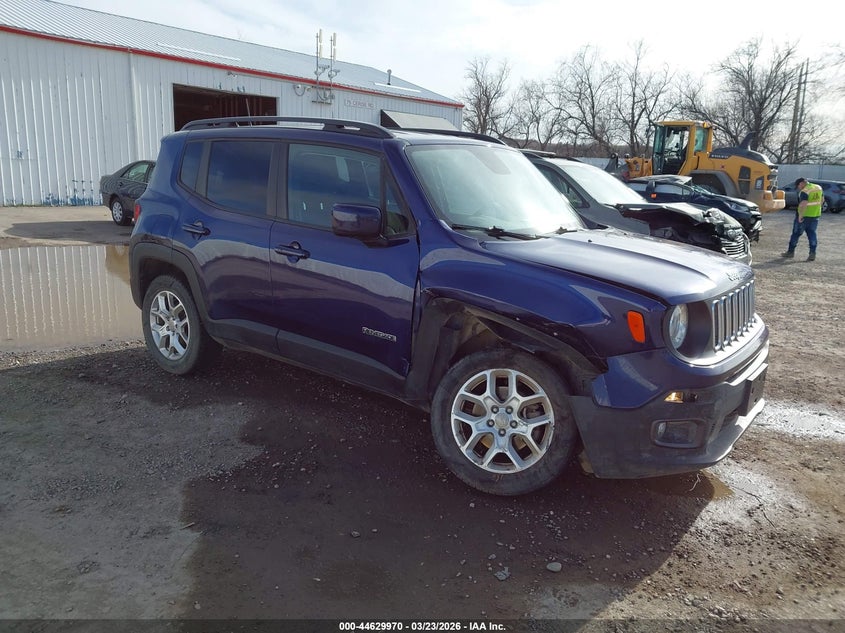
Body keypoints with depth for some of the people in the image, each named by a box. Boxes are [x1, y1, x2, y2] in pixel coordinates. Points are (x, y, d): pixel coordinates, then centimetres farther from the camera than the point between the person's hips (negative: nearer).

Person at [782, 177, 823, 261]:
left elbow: (803, 204, -29)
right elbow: (822, 200, 19)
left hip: (804, 216, -7)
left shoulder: (804, 192, -19)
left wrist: (800, 216, -22)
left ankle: (790, 251, 17)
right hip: (815, 215, 7)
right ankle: (812, 253, 0)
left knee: (796, 233, 7)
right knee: (812, 233, 9)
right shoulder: (818, 188, 8)